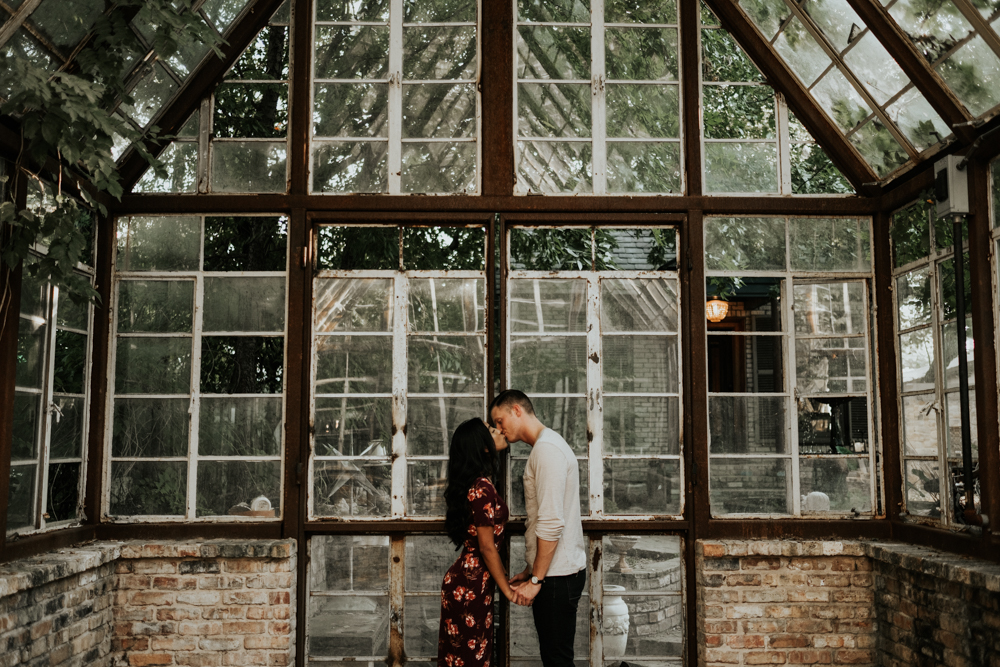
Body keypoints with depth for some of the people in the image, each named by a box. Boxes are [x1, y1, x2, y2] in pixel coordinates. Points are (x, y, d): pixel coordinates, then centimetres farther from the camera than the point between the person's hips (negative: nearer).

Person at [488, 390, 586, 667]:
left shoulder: (546, 449, -15)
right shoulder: (549, 445, 18)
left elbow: (551, 523, -22)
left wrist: (536, 580, -17)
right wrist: (530, 571, 20)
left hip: (557, 575, -10)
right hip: (555, 571, 10)